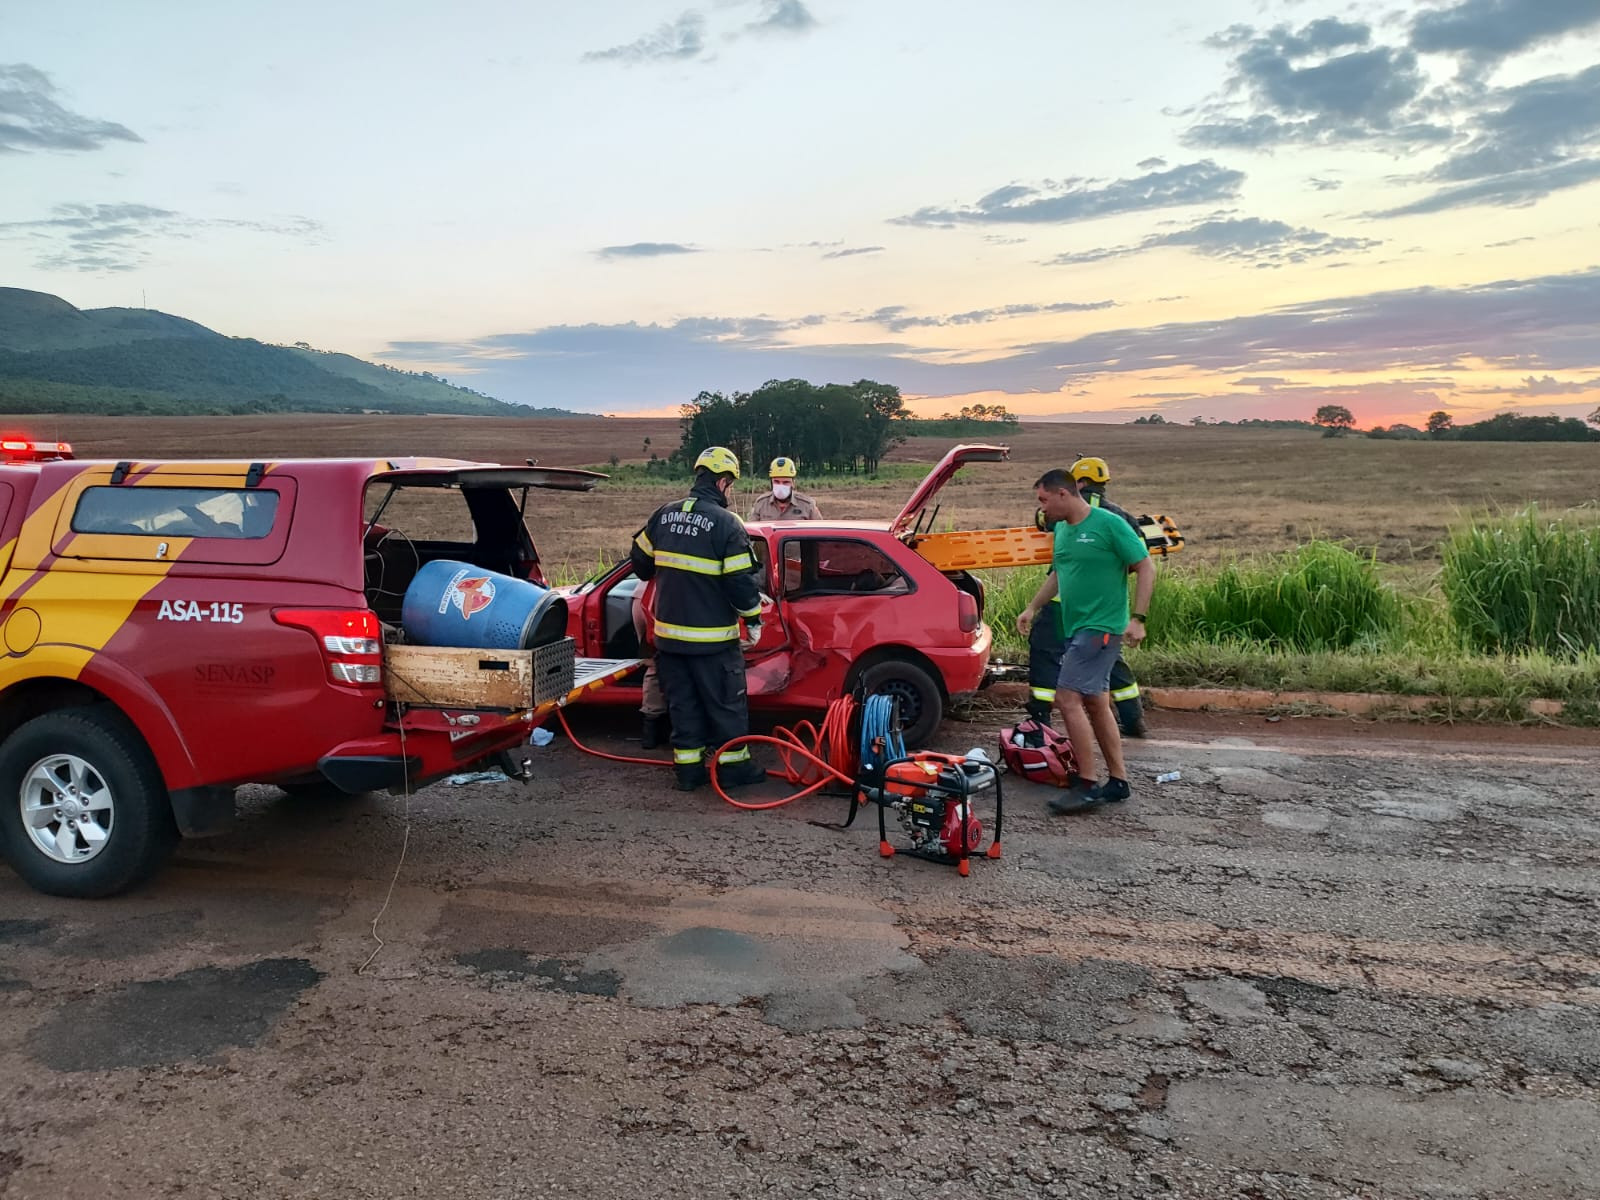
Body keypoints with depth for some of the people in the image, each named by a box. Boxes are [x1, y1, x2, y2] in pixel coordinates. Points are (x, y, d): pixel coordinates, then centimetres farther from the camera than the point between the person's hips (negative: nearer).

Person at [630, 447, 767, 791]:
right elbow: (741, 580, -16)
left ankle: (688, 768, 20)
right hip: (712, 638, -6)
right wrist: (753, 620, -3)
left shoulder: (663, 515, 3)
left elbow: (640, 562, 14)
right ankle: (733, 765, 16)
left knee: (682, 702, 14)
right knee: (725, 704, 8)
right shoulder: (726, 523, -15)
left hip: (668, 632, 6)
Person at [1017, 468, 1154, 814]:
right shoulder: (1061, 529, 11)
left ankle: (1088, 786, -7)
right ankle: (1118, 781, 22)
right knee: (1095, 704, 12)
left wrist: (1136, 618, -18)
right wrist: (1033, 608, 19)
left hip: (1102, 627, -9)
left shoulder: (1109, 525, -13)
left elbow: (1146, 568, -11)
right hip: (1076, 628, 9)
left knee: (1068, 698, -14)